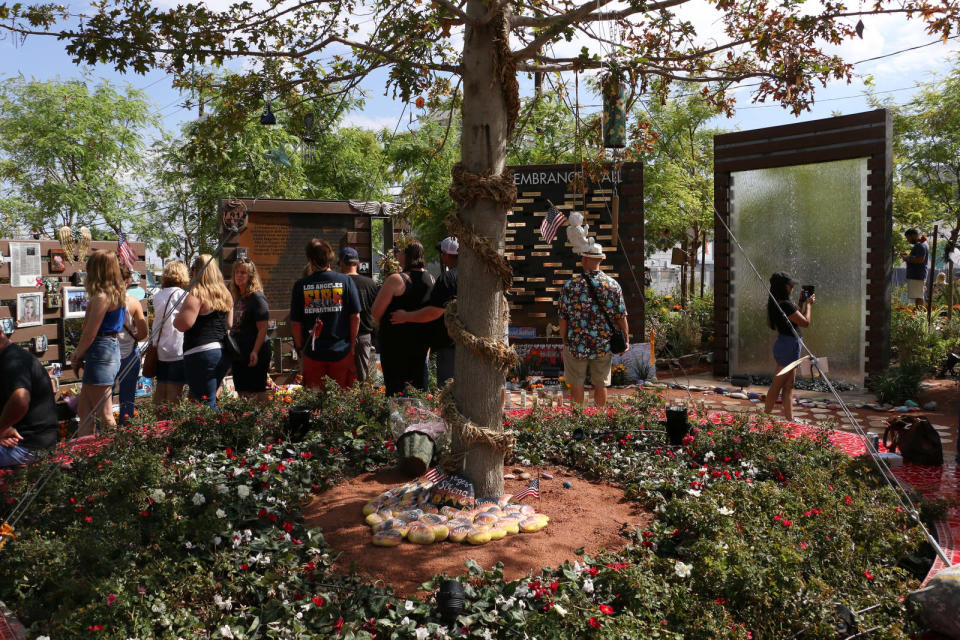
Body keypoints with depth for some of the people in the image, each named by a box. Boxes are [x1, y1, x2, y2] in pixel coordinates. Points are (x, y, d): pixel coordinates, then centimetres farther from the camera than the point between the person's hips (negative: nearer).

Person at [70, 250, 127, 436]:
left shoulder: (101, 297, -16)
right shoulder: (119, 294, 11)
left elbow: (90, 333, -15)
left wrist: (76, 356, -2)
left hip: (100, 352, -10)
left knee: (105, 416, -2)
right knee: (84, 410, 17)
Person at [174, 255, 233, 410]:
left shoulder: (196, 294, -11)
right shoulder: (225, 294, 13)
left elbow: (184, 324, -19)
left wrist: (175, 319, 2)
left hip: (201, 353, -8)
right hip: (223, 352, 8)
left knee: (206, 404, -5)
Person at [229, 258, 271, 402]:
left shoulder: (257, 297, -11)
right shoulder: (237, 299, 14)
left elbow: (263, 328, -17)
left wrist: (255, 352, -25)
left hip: (255, 356, -8)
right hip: (238, 354, 8)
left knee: (257, 393, -5)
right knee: (242, 393, 12)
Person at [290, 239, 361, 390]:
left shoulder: (300, 285, -4)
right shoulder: (345, 281, -5)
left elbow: (295, 322, 0)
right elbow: (355, 317, -5)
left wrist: (300, 348, 12)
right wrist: (352, 344, 6)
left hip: (312, 353, 1)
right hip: (341, 351, 0)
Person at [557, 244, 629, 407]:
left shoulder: (570, 285, -10)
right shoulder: (612, 285, -6)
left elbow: (563, 318, -6)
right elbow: (621, 317, -4)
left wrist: (564, 340, 8)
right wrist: (625, 339, 8)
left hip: (576, 345, -1)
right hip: (604, 345, 2)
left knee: (576, 385, 12)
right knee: (601, 385, 15)